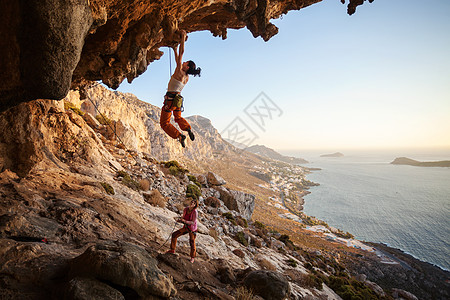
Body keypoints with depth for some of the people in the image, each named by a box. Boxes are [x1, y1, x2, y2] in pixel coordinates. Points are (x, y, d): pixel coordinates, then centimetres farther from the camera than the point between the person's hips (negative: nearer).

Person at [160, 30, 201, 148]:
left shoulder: (179, 72, -15)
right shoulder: (186, 77, 6)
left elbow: (181, 53, -13)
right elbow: (178, 58, 21)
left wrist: (183, 38, -7)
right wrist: (175, 51, 24)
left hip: (171, 99, -8)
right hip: (178, 100, 8)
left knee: (164, 123, 2)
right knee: (178, 118, 30)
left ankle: (179, 135, -14)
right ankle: (188, 129, 2)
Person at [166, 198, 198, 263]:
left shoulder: (195, 212, -25)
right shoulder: (185, 209, -8)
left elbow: (193, 222, -22)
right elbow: (183, 217, 5)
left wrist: (185, 221, -35)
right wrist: (179, 219, -16)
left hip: (192, 229, -6)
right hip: (186, 227, 6)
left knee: (192, 243, 4)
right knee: (174, 235, 5)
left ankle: (192, 257, 29)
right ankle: (172, 250, 25)